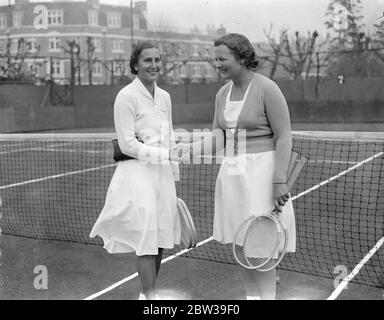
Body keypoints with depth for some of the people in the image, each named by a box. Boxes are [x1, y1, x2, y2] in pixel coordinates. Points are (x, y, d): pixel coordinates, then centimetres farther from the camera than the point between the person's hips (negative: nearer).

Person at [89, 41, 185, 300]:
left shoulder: (165, 97, 12)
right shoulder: (126, 96, -9)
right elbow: (127, 144, -12)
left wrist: (173, 177, 16)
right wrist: (162, 154, -13)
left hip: (163, 173, 7)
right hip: (138, 173, -7)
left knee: (161, 239, 10)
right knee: (147, 238, -5)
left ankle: (149, 292, 26)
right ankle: (149, 295, 6)